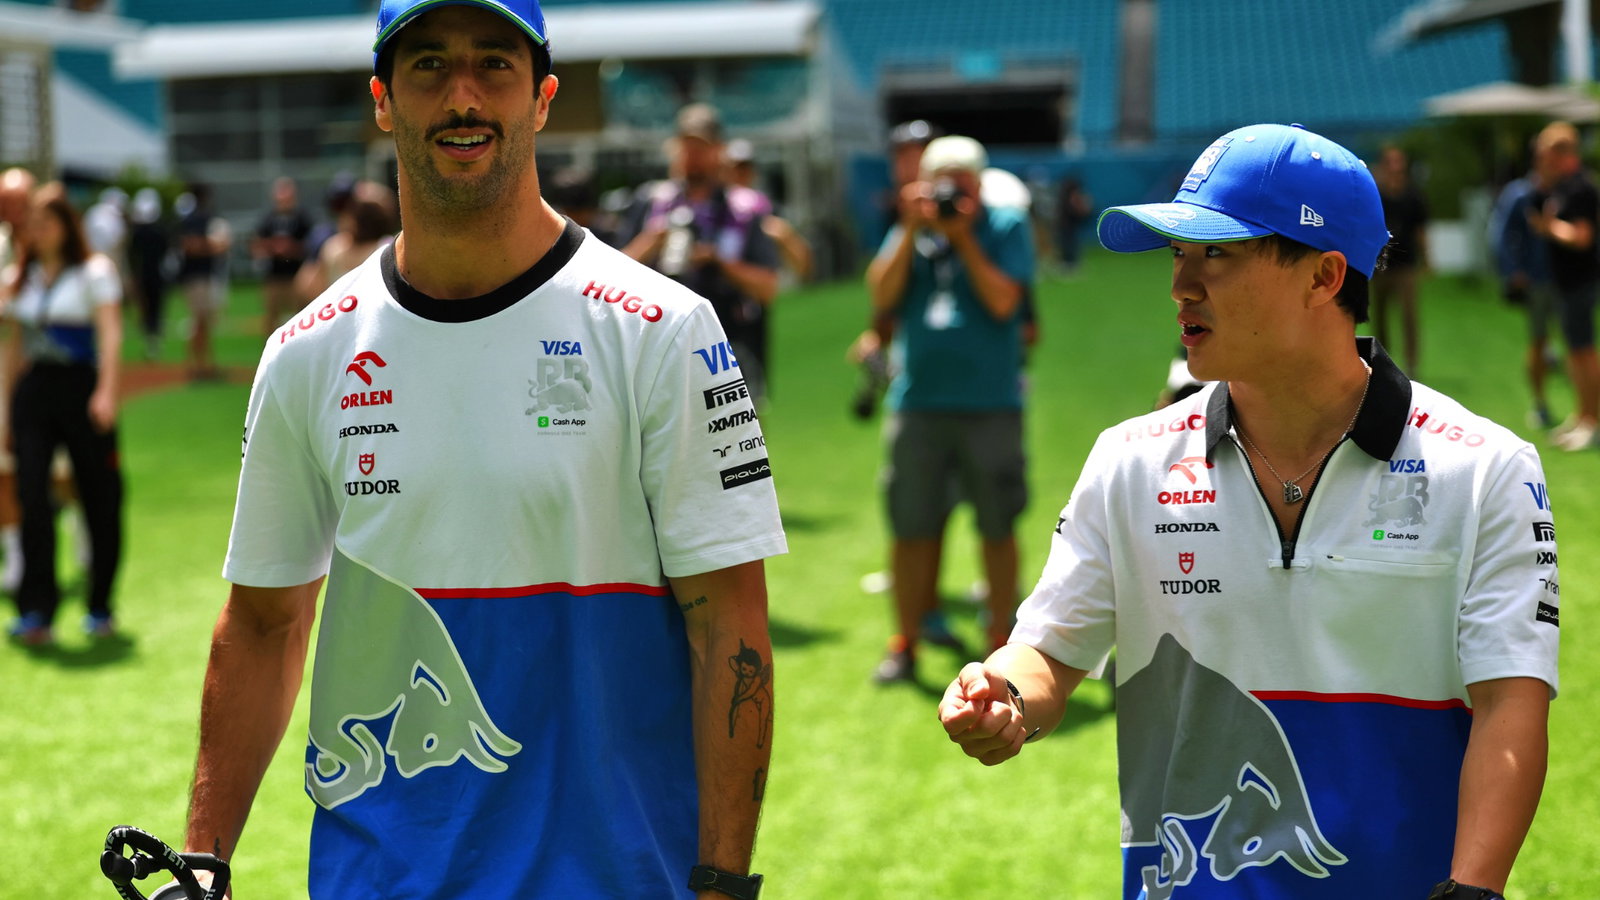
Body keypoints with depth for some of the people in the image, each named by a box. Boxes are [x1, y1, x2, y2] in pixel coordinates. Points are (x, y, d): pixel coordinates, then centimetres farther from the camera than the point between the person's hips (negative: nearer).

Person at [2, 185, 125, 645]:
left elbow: (111, 334, -12)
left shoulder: (94, 272, -2)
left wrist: (106, 392, -26)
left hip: (81, 389, -4)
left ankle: (100, 608, 16)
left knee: (100, 502, 2)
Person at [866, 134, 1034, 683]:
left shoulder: (1007, 227, 2)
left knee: (997, 528, 4)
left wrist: (964, 238, -9)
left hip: (990, 404, -2)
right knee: (911, 529, 4)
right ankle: (905, 642, 14)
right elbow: (881, 297, -2)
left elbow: (1003, 301, -10)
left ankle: (1000, 640, 14)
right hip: (918, 403, 2)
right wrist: (911, 231, -8)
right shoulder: (910, 230, 11)